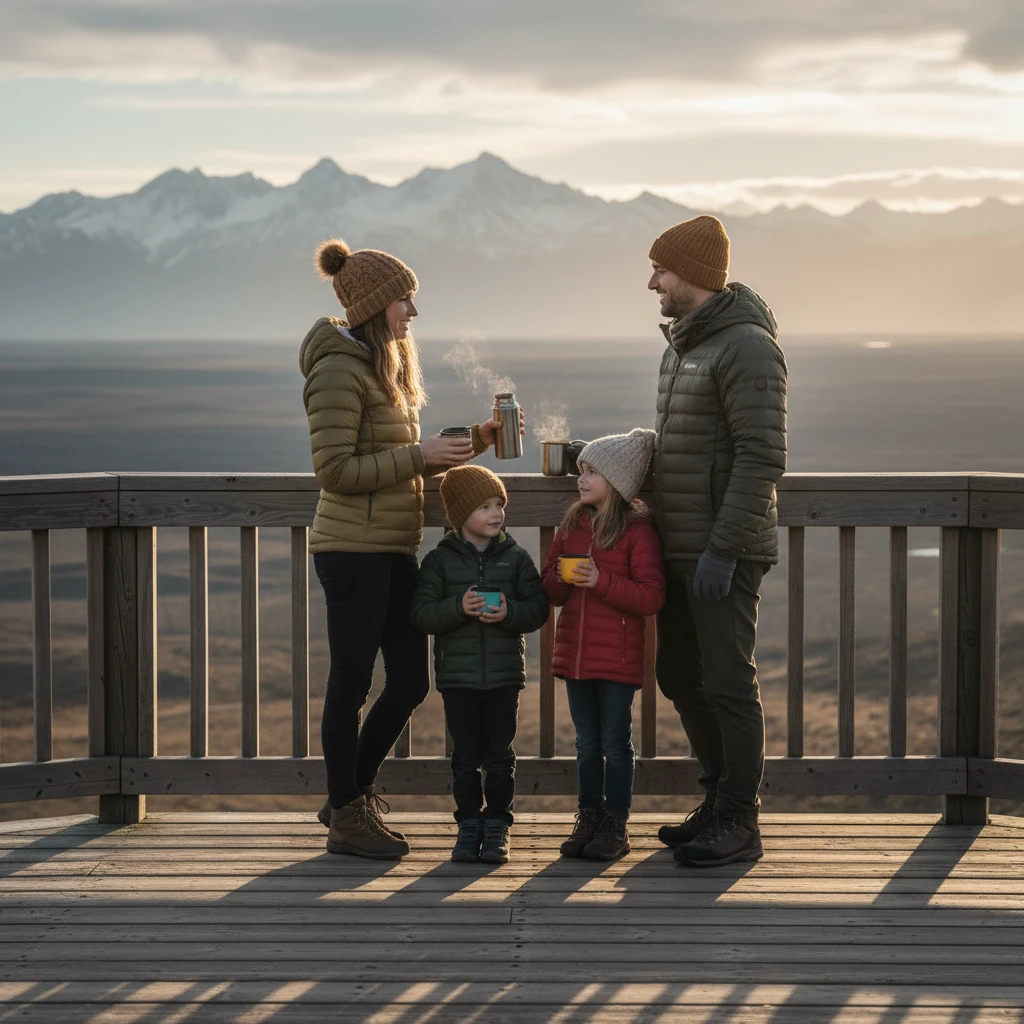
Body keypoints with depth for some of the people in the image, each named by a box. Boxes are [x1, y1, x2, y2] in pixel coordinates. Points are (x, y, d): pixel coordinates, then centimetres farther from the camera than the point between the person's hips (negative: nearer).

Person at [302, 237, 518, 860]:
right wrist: (418, 457, -17)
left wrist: (470, 444, 9)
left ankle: (351, 797, 26)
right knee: (351, 685, 0)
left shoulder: (386, 366, 17)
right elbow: (337, 470, -19)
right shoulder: (340, 370, -14)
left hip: (394, 551, 9)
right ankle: (348, 820, 11)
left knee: (410, 682, 10)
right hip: (354, 550, -9)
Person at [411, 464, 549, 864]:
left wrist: (509, 613, -20)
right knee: (465, 755, 4)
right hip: (457, 675, 0)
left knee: (499, 755, 3)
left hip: (504, 674, 0)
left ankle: (497, 828, 12)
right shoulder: (440, 560, 0)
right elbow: (422, 613, -6)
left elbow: (538, 609, -1)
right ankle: (469, 826, 15)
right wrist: (458, 608, -21)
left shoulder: (516, 557, 2)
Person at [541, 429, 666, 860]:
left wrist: (601, 581, -23)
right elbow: (549, 589, 15)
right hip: (574, 654, 6)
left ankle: (615, 826, 9)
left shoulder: (638, 531, -9)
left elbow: (651, 596, -15)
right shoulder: (572, 525, 11)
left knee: (615, 741, 1)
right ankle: (588, 820, 19)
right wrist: (562, 580, -8)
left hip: (618, 658, -6)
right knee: (587, 743, 12)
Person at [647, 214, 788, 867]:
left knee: (727, 684, -5)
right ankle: (721, 802, 27)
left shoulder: (746, 347, -15)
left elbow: (762, 458, -21)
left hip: (724, 553, -10)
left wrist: (721, 549, -24)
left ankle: (740, 824, 4)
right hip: (678, 547, 10)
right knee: (680, 677, 14)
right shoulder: (683, 344, 15)